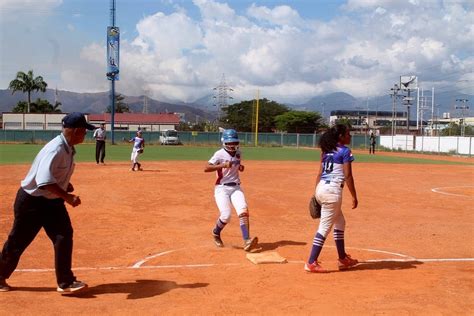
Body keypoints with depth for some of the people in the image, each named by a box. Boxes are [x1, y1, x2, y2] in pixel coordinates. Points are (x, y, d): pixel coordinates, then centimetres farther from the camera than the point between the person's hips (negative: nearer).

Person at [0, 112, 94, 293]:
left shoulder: (68, 149, 0)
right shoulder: (56, 149, -28)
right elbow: (44, 180, -38)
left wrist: (65, 185, 2)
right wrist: (67, 197, -38)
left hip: (52, 201, 8)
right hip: (31, 201, -8)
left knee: (64, 236, -3)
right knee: (18, 242, 8)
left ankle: (65, 282, 3)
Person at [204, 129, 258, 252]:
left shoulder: (238, 153, 9)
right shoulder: (220, 154, -9)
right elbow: (206, 168, -19)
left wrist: (241, 167, 4)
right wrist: (223, 165, -30)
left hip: (236, 188, 4)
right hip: (222, 188, -4)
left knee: (243, 212, -18)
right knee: (226, 216, -16)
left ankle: (246, 241, -21)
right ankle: (216, 233, 16)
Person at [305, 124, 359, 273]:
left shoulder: (326, 151, 15)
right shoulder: (345, 151, -7)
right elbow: (348, 176, -11)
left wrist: (316, 193, 17)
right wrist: (354, 197, -6)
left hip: (321, 188, 9)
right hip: (333, 190, -9)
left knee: (340, 222, 22)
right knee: (324, 227, -5)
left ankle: (343, 259, 30)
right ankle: (311, 263, -5)